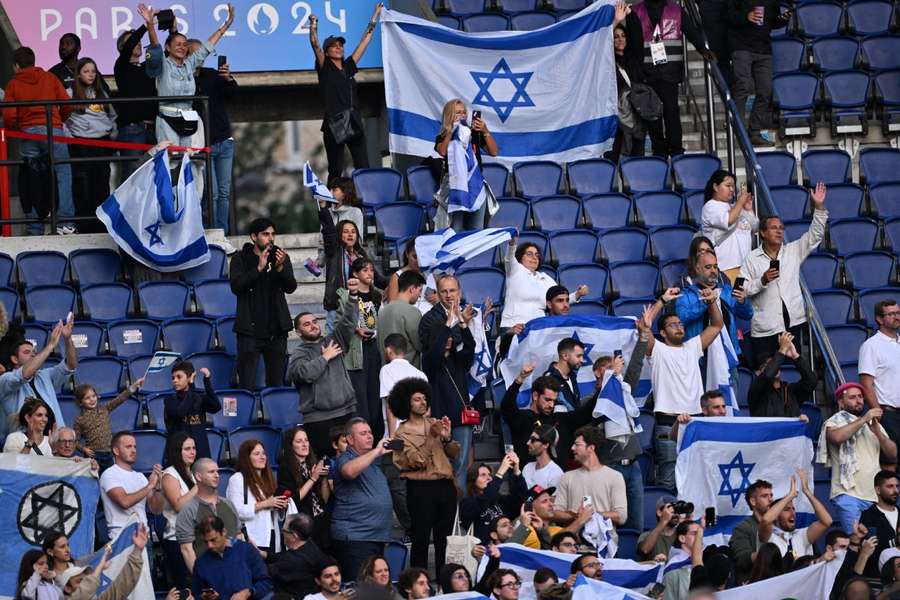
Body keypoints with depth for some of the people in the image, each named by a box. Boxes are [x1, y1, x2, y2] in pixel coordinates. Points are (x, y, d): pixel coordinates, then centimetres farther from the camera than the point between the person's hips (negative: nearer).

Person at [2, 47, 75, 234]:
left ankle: (34, 230, 6)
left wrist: (10, 128, 20)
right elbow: (67, 105, 4)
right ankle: (64, 222, -14)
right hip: (53, 130, -1)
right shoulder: (49, 78, 10)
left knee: (32, 181, 6)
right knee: (63, 173, 1)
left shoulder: (13, 84, 8)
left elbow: (9, 116, -1)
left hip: (27, 133, 1)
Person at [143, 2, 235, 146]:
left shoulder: (189, 64, 11)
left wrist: (226, 24, 17)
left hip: (188, 122, 6)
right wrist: (150, 24, -39)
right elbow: (155, 47, -21)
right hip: (168, 122, -6)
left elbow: (207, 46, 16)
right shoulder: (163, 65, -5)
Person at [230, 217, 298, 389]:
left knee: (276, 382, 5)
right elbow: (236, 286, -11)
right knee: (247, 385, -7)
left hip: (276, 329, 3)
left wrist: (280, 268, -19)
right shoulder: (240, 259, 3)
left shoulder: (281, 257, 10)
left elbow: (291, 287, -1)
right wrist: (259, 268, -20)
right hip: (250, 329, -3)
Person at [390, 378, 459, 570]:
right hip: (421, 488, -5)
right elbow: (417, 461, -13)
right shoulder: (403, 432, -1)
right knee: (421, 539, -4)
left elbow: (454, 452, 13)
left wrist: (447, 438, -6)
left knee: (444, 539, 8)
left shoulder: (434, 423, 15)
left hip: (445, 485, 5)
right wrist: (431, 437, -17)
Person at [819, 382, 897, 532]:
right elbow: (836, 437, -21)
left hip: (875, 496, 5)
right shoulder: (834, 422, 4)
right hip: (849, 494, -5)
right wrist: (863, 420, -15)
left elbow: (893, 454, 11)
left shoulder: (873, 424, 18)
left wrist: (878, 433, -6)